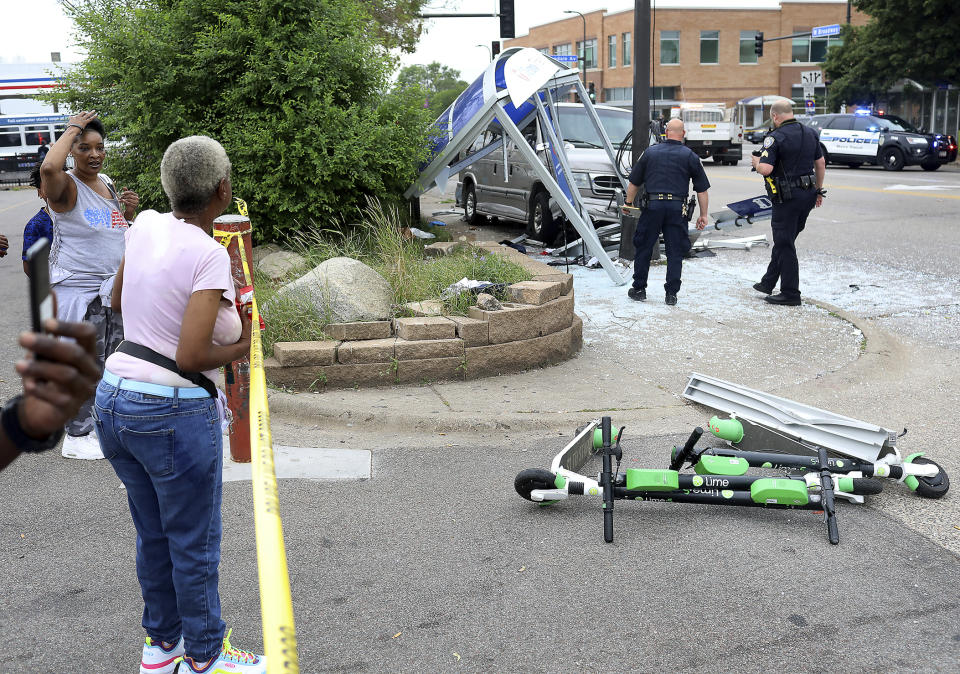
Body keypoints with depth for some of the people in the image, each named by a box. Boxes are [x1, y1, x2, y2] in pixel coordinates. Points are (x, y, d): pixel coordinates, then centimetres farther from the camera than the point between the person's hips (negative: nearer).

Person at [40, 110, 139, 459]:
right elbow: (49, 167, -38)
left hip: (112, 287, 8)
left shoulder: (107, 183, 11)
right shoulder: (66, 187, -13)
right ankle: (76, 438, 8)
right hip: (78, 290, -8)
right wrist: (72, 128, -23)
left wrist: (129, 211, 1)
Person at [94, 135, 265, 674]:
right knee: (195, 543, 11)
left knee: (154, 534, 23)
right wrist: (239, 349, -4)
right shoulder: (210, 254, -18)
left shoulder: (146, 225, 3)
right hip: (174, 414, -7)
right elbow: (191, 356, -24)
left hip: (113, 401, 8)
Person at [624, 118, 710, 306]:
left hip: (652, 206, 1)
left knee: (643, 248, 11)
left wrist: (629, 203, 25)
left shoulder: (650, 152, 7)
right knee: (675, 252, 6)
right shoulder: (690, 156, 4)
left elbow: (634, 183, 12)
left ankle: (639, 289, 16)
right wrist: (703, 215, 11)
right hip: (677, 209, 0)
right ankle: (671, 294, 6)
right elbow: (702, 189, 5)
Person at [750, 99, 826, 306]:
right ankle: (768, 283, 29)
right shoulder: (810, 133, 9)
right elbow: (821, 163, 15)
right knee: (784, 240, 18)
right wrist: (818, 190, 24)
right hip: (808, 194, 8)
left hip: (787, 197, -8)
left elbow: (766, 169, -24)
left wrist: (756, 161, -2)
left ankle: (790, 294, 3)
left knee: (785, 244, 0)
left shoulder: (775, 137, -14)